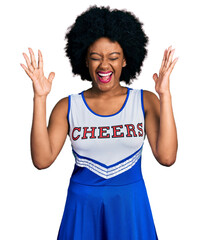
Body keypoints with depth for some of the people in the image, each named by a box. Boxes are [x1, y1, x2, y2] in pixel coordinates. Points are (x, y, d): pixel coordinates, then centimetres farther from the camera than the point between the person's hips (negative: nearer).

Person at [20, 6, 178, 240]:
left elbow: (167, 157, -15)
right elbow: (42, 160, -14)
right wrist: (39, 98, -17)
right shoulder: (68, 107, -3)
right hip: (83, 205, 0)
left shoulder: (145, 101, -3)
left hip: (130, 205, 0)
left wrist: (165, 95, -19)